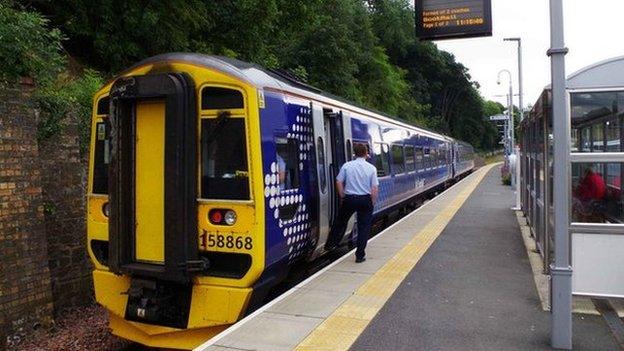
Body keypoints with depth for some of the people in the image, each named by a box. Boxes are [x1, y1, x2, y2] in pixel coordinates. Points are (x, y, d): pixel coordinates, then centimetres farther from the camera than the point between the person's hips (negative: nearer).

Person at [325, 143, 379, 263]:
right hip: (365, 200, -1)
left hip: (349, 199, 1)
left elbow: (339, 182, -3)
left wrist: (343, 197, 8)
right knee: (364, 227, 8)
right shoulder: (371, 168, -5)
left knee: (340, 222, 20)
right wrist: (372, 203, 5)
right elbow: (375, 188, -6)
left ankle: (330, 245, 30)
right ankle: (360, 255, 9)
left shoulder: (347, 166, -3)